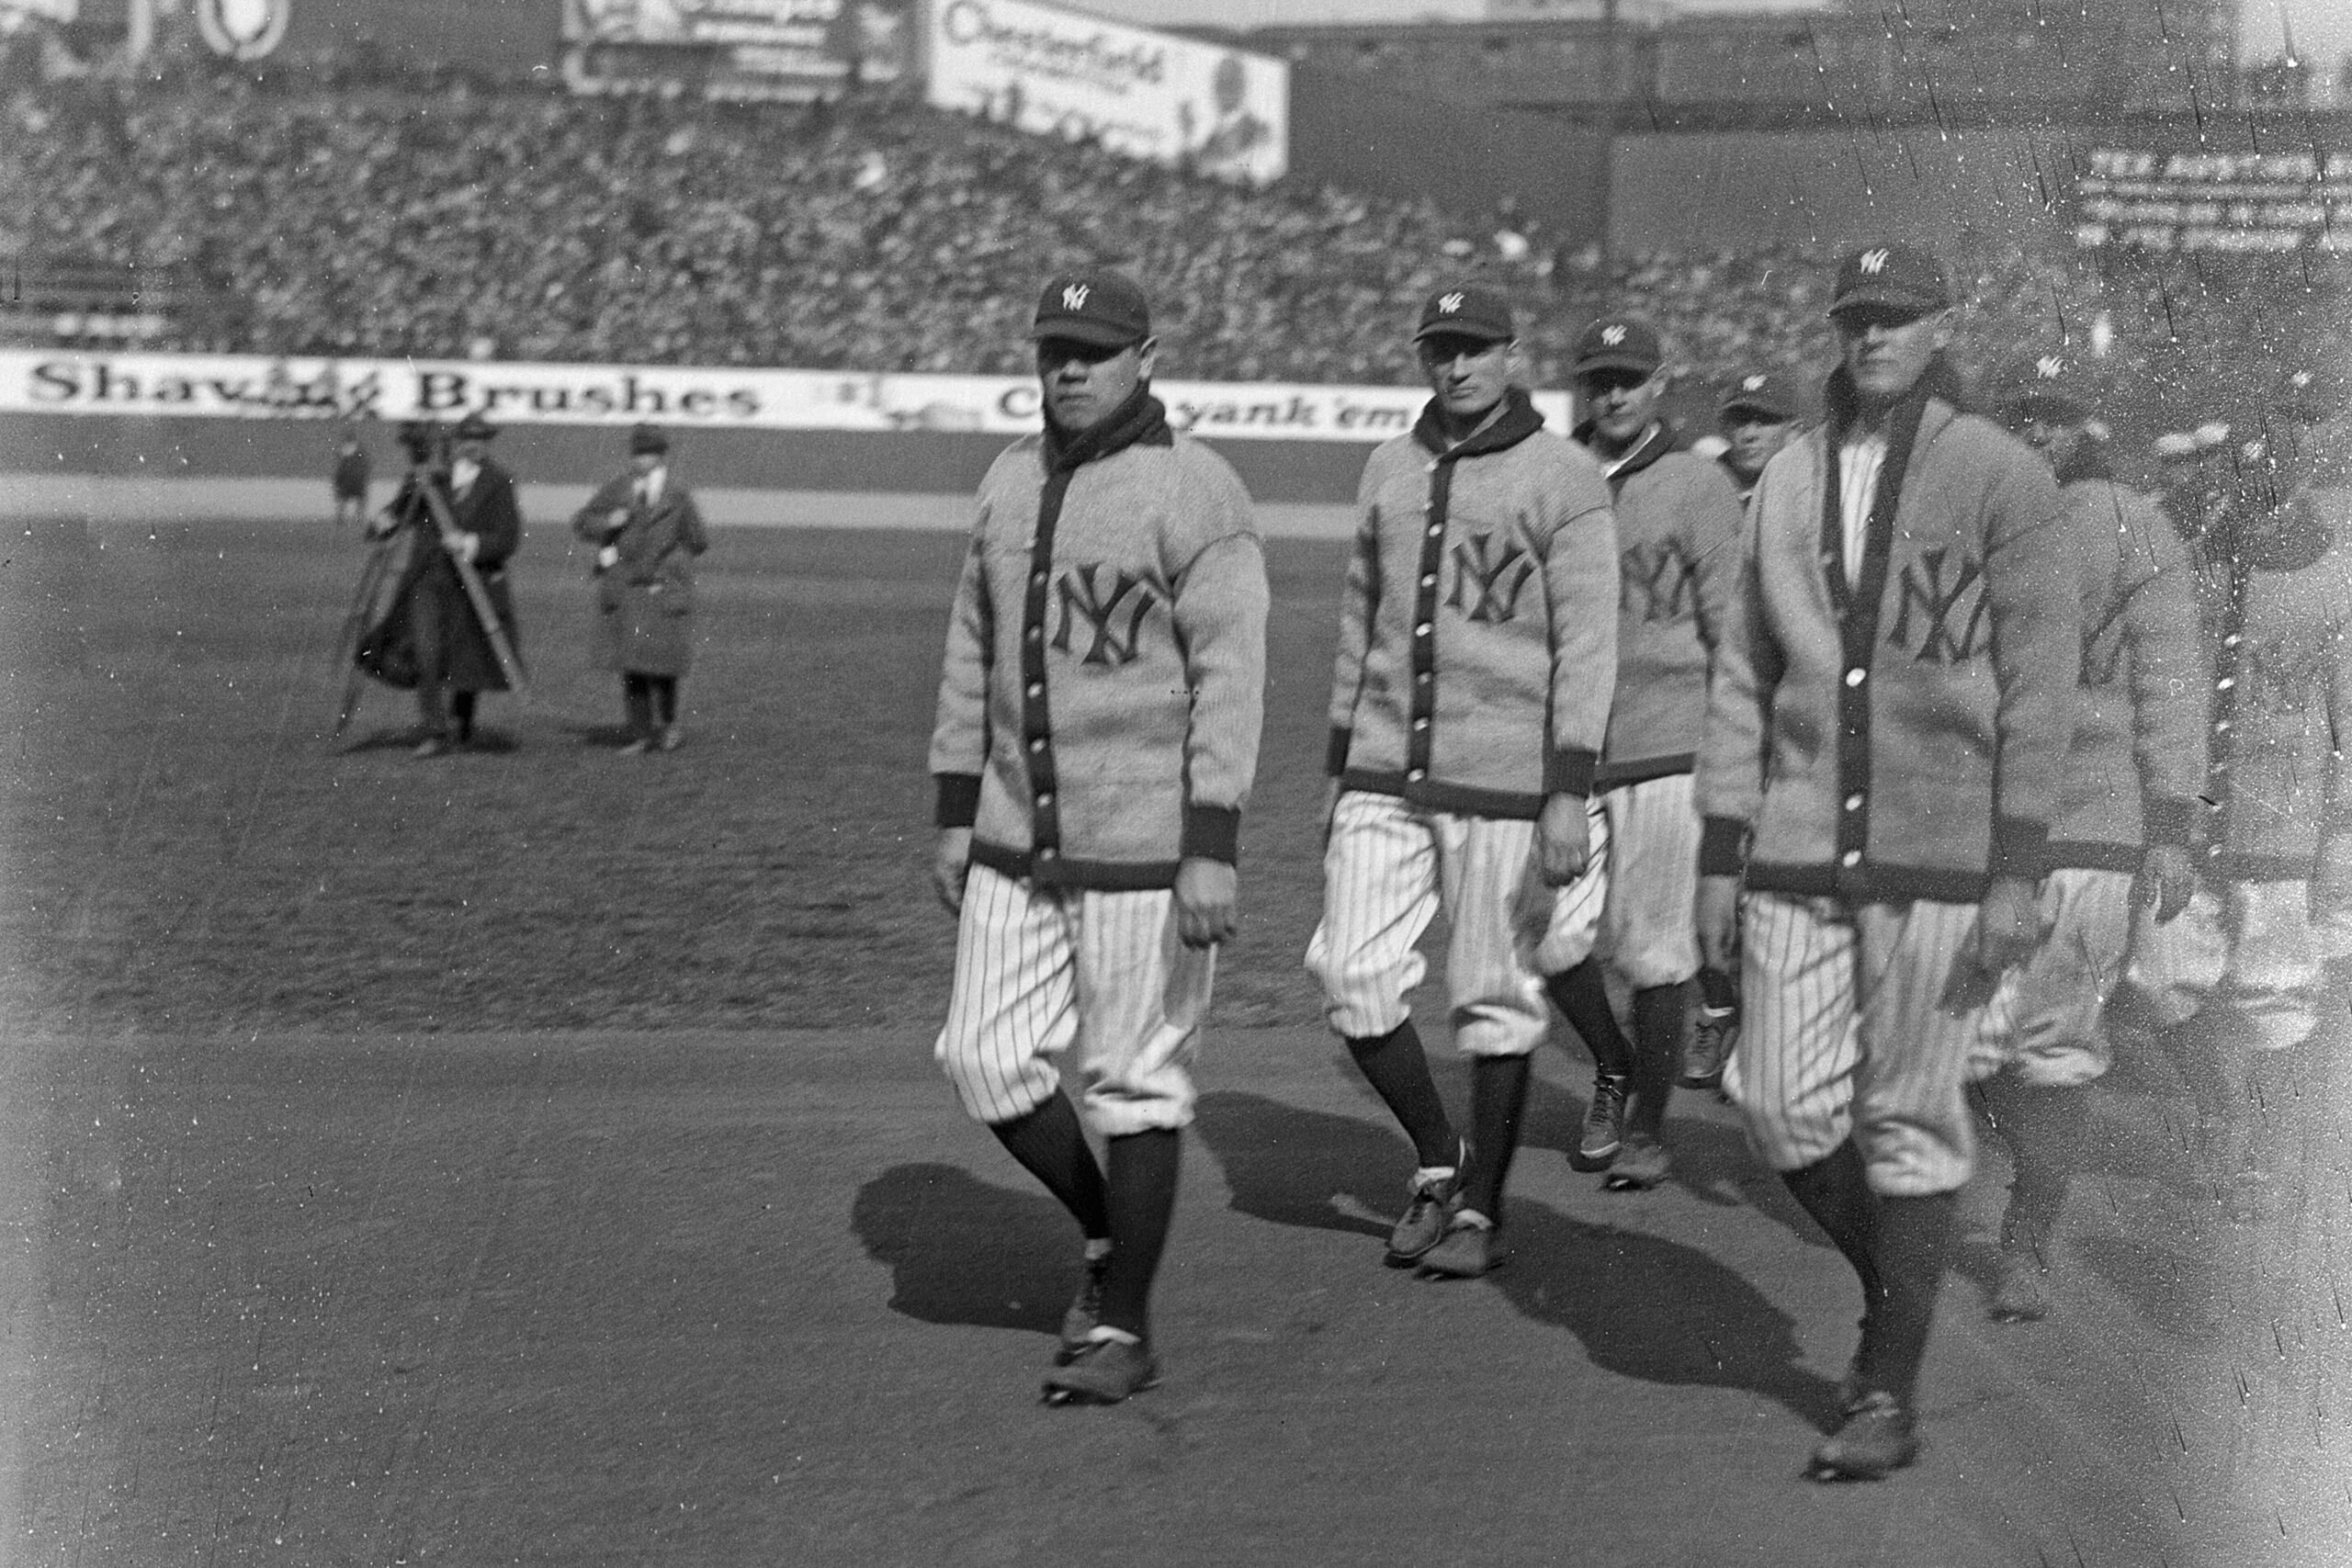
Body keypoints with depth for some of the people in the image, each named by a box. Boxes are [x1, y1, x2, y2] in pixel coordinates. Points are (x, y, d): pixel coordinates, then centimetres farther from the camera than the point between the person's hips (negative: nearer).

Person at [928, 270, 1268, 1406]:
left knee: (1134, 1083, 1)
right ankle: (1106, 1233, 28)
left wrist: (1212, 849, -20)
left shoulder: (1195, 493, -11)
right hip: (1019, 839, 7)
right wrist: (956, 813, 14)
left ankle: (1122, 1329, 12)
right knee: (989, 1063, 4)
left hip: (1145, 844, -6)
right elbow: (973, 656, 16)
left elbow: (1231, 676, -15)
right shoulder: (1011, 480, 10)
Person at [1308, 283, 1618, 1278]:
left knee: (1495, 1000, 3)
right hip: (1386, 776, 5)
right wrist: (1339, 768, 17)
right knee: (1353, 977, -3)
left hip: (1505, 784, -5)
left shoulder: (1564, 479, -6)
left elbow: (1587, 645, -10)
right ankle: (1436, 1165, 17)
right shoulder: (1389, 468, 11)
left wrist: (1570, 792, -17)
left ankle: (1480, 1208, 17)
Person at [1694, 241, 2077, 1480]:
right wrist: (1720, 854, 9)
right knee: (1784, 1107, 2)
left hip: (1940, 855, -4)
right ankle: (1894, 1288, 29)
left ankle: (1892, 1396, 10)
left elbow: (2039, 686, -6)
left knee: (1908, 1120, 0)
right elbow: (1742, 677, 13)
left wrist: (2019, 870, -11)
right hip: (1798, 850, 4)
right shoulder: (1788, 480, 11)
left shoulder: (2003, 480, -3)